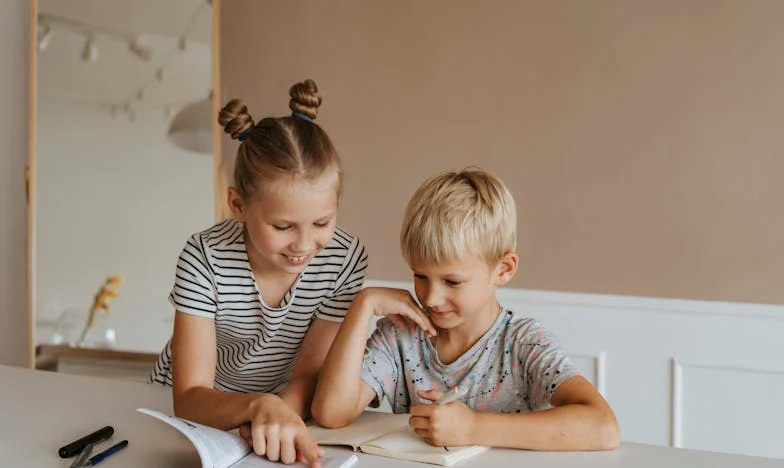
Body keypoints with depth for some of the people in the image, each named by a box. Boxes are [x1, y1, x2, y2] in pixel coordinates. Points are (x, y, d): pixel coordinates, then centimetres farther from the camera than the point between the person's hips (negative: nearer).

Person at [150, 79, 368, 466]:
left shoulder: (347, 259, -16)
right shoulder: (206, 258, -21)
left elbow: (308, 375, -12)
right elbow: (189, 399, -23)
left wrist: (280, 415, -32)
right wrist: (259, 406, -41)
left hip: (285, 411, 2)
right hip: (195, 412, -1)